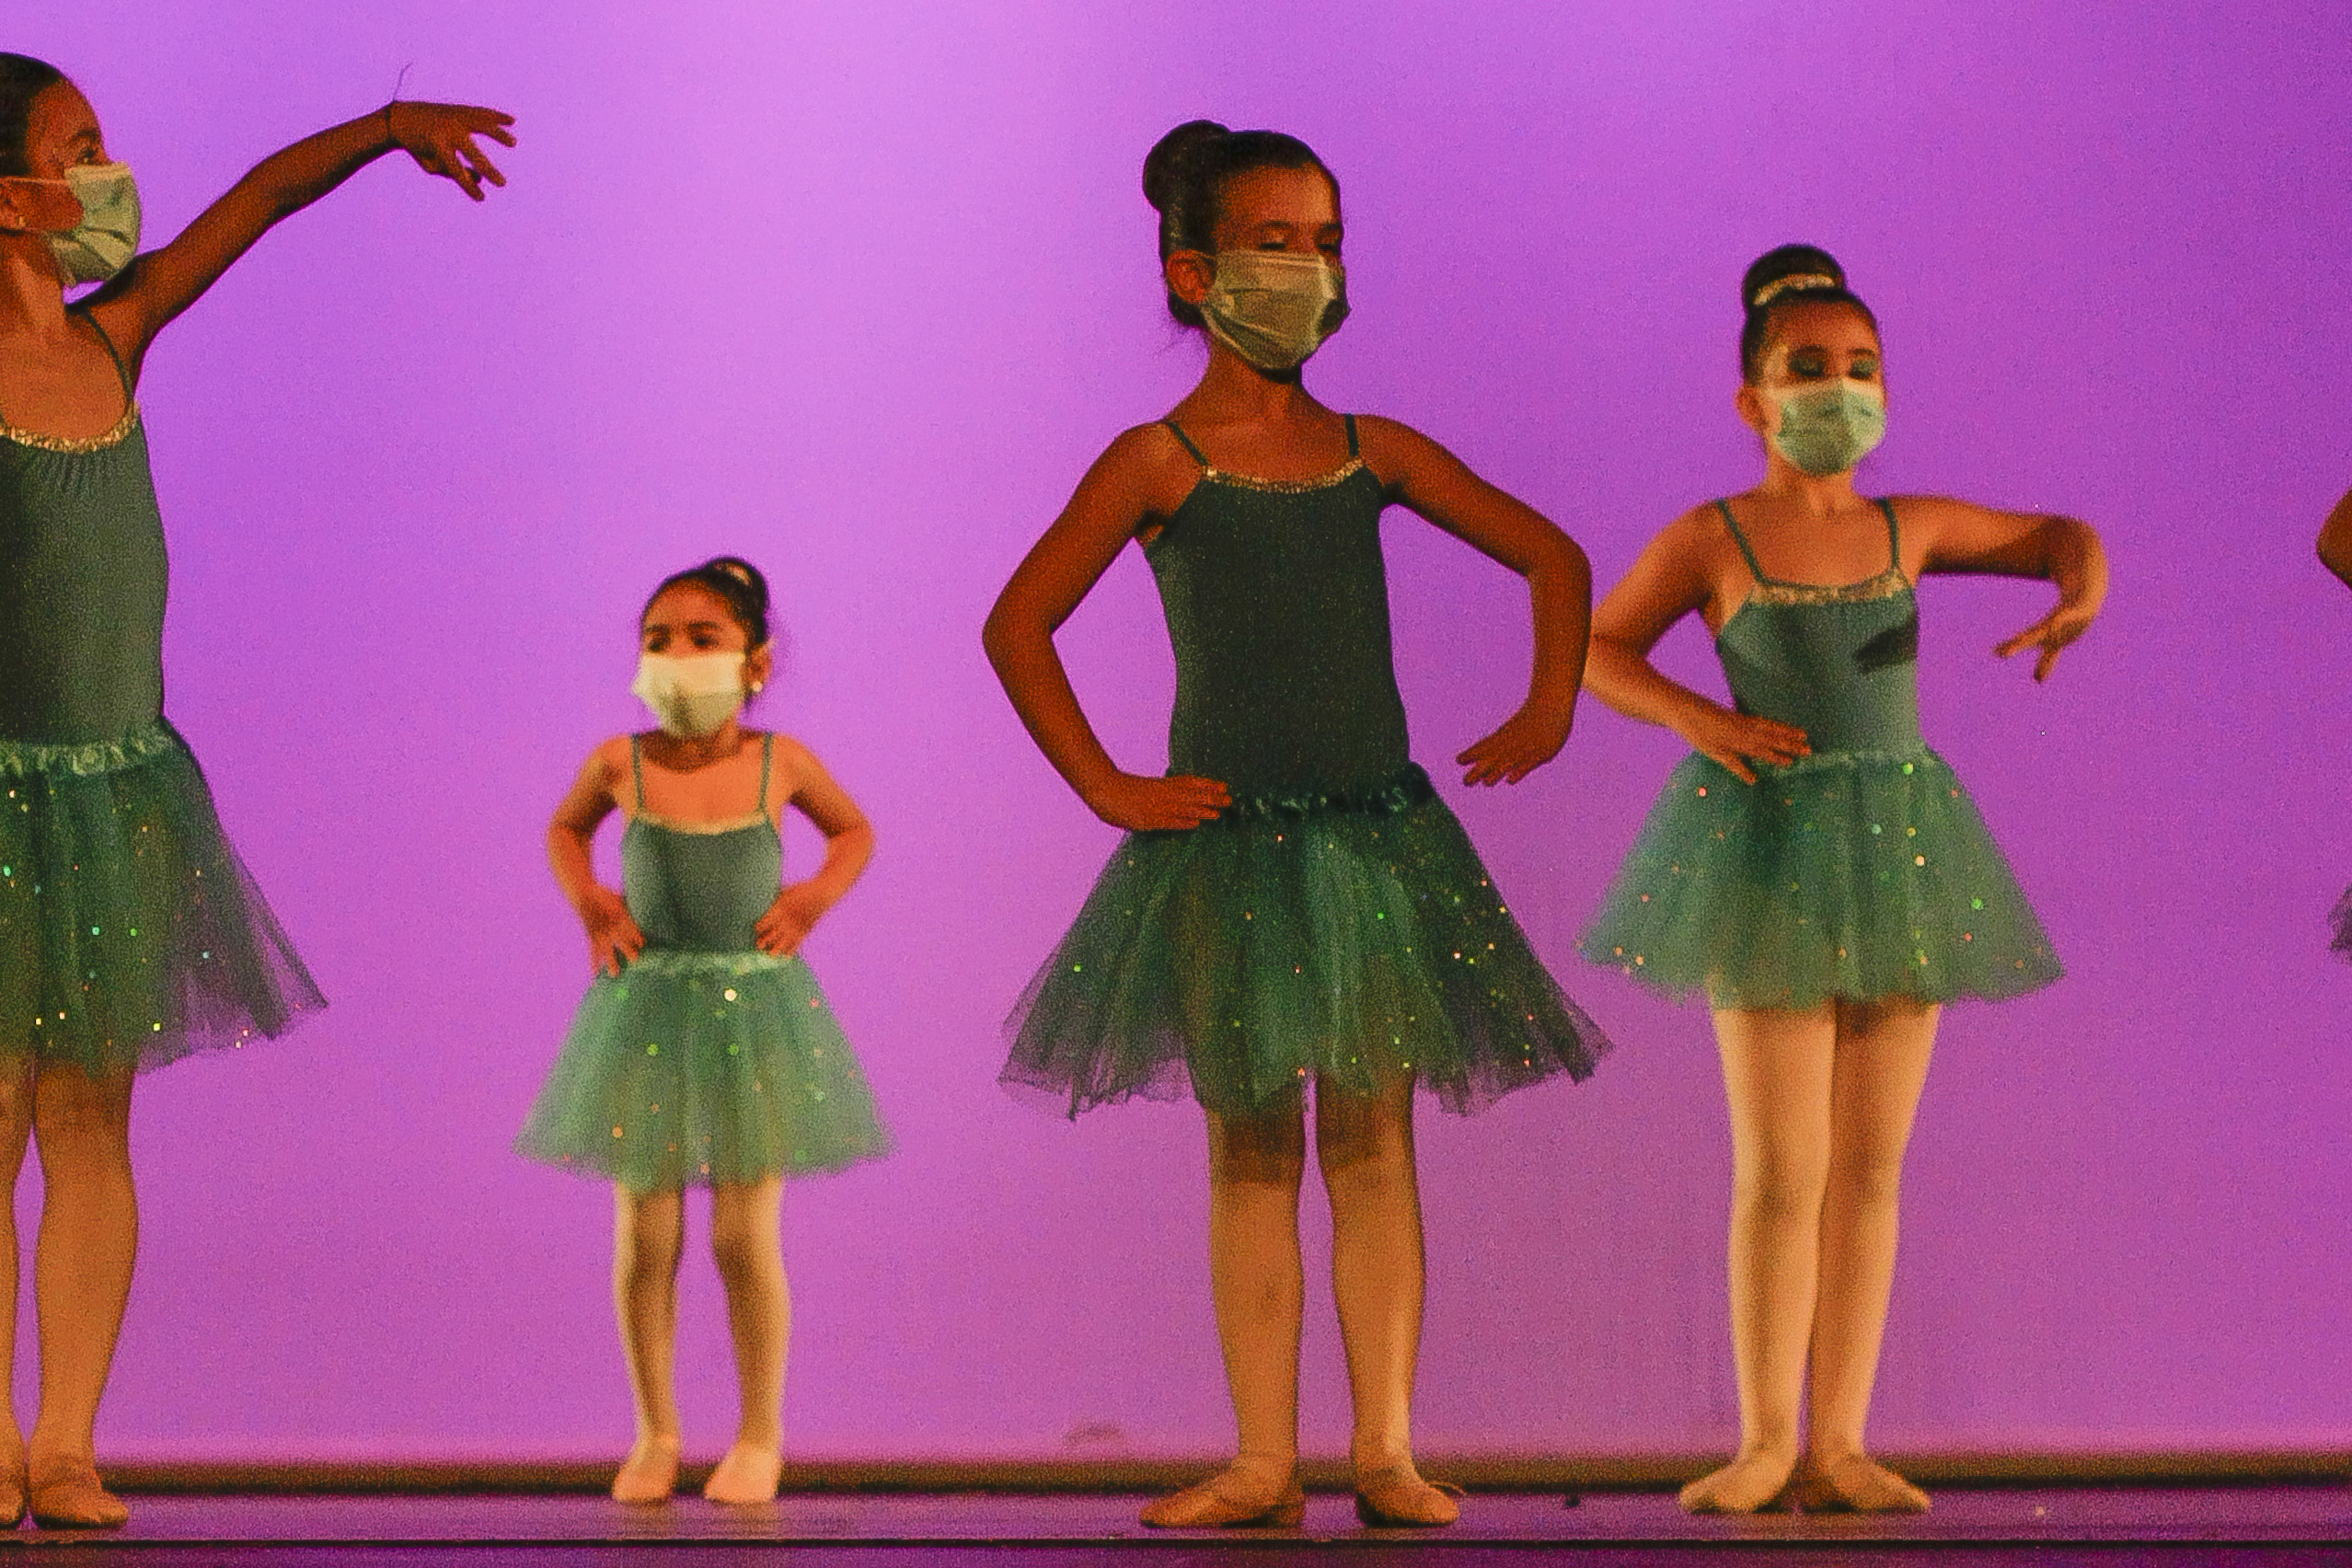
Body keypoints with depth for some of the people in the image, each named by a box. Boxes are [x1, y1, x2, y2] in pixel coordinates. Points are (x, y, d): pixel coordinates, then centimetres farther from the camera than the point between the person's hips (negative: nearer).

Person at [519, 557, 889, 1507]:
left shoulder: (779, 762, -4)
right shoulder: (621, 764, -3)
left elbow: (854, 831, 16)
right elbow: (565, 830, 19)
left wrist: (816, 896, 0)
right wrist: (588, 902, 3)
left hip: (755, 1010, -1)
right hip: (645, 1010, 1)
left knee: (745, 1235, -2)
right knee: (644, 1235, 3)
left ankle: (760, 1437, 13)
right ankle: (655, 1434, 18)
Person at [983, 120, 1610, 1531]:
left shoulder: (1375, 455, 8)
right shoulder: (1160, 463, -3)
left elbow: (1553, 557, 19)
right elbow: (1020, 625, -4)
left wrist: (1551, 709, 9)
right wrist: (1106, 787, -6)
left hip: (1378, 836, 3)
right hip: (1227, 841, -3)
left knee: (1373, 1137, 0)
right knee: (1253, 1149, 1)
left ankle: (1387, 1448, 2)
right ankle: (1266, 1463, 3)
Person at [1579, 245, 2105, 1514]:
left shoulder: (1908, 530, 7)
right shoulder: (1712, 539, -1)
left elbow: (2059, 535, 19)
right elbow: (1596, 647, 6)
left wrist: (2079, 593, -4)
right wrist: (1699, 719, -10)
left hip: (1896, 857, 4)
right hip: (1767, 849, -4)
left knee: (1869, 1168, 4)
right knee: (1784, 1169, -4)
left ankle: (1838, 1445, 10)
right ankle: (1765, 1443, 7)